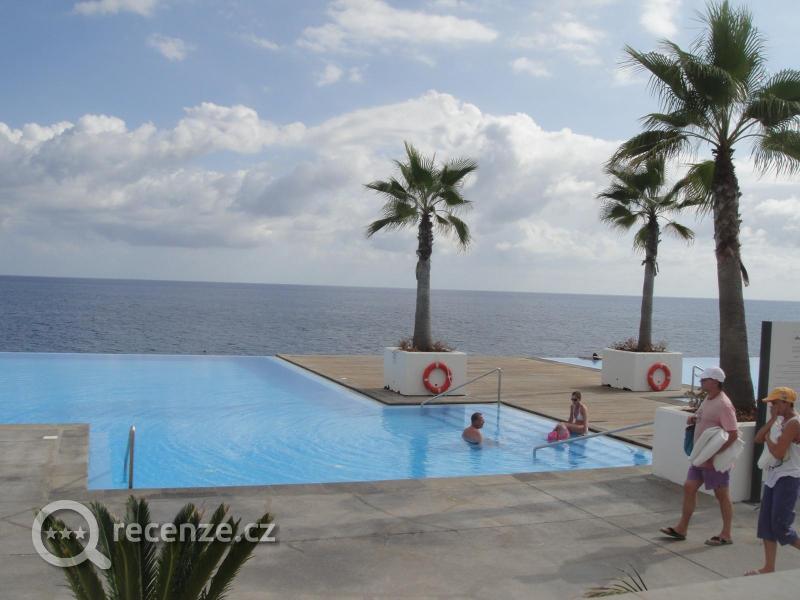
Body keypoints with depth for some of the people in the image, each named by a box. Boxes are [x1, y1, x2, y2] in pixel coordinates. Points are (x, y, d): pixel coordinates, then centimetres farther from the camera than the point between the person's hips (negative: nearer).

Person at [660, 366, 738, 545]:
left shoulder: (723, 405, -20)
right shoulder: (708, 400, 9)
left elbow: (733, 434, -25)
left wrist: (713, 454, -26)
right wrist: (693, 419, 4)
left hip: (716, 460, -9)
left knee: (722, 496, 4)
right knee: (689, 488, 10)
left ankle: (726, 535, 18)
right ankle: (681, 529, 19)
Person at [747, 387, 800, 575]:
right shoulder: (783, 422, 12)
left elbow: (778, 452, -24)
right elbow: (758, 439, 8)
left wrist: (768, 438, -6)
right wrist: (772, 420, 0)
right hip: (773, 477, 9)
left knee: (780, 526, -7)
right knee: (766, 523, 7)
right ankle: (769, 567, 13)